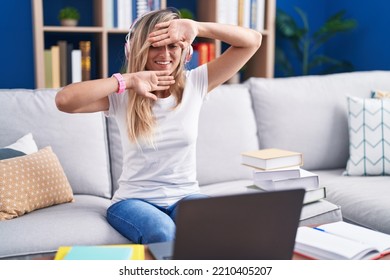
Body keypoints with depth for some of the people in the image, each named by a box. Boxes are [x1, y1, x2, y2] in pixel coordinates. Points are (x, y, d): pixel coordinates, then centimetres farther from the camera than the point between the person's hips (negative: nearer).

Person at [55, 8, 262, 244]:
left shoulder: (195, 83, 0)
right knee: (163, 233, -36)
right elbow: (64, 100, -24)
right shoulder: (122, 95, -6)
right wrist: (129, 80, -21)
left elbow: (253, 40, -4)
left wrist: (196, 27, -18)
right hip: (134, 199, -1)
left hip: (186, 196, 2)